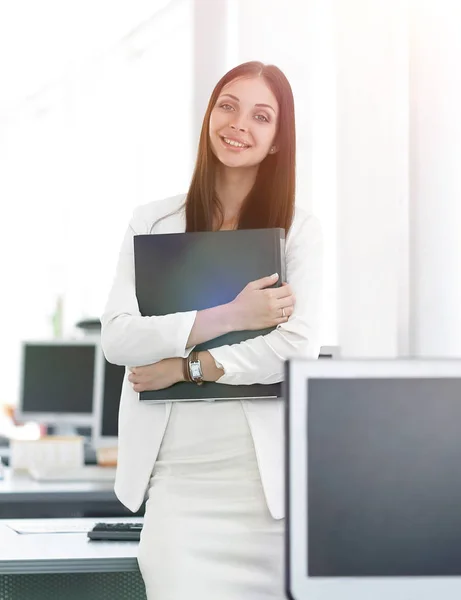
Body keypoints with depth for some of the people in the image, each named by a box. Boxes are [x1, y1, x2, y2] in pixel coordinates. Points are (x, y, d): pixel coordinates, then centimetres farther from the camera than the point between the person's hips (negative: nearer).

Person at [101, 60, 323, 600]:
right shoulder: (152, 223, 9)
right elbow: (116, 337, -3)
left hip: (265, 472, 0)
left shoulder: (299, 230, 5)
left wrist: (188, 366, -10)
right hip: (177, 473, 1)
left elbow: (299, 347, -7)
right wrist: (225, 318, -12)